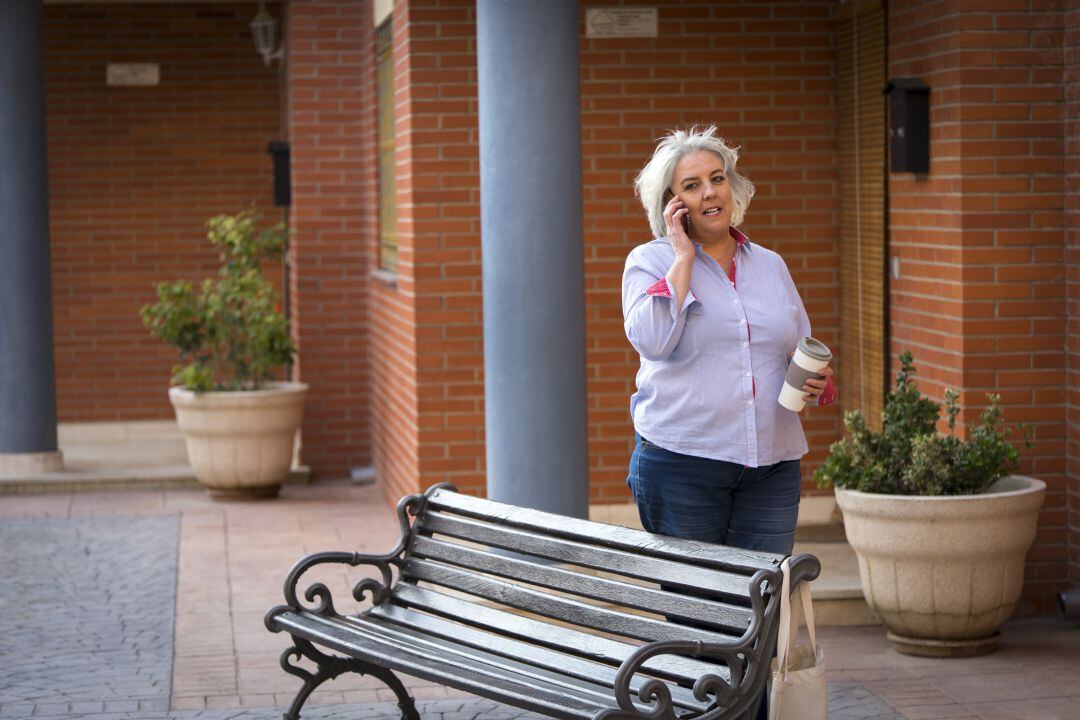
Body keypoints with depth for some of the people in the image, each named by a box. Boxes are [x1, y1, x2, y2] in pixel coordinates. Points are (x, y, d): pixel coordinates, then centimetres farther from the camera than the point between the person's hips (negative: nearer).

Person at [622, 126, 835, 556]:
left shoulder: (770, 264, 16)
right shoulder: (651, 260, 3)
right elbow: (651, 340, -16)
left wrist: (817, 382, -1)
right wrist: (684, 257, -10)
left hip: (772, 466, 4)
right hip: (681, 464, -4)